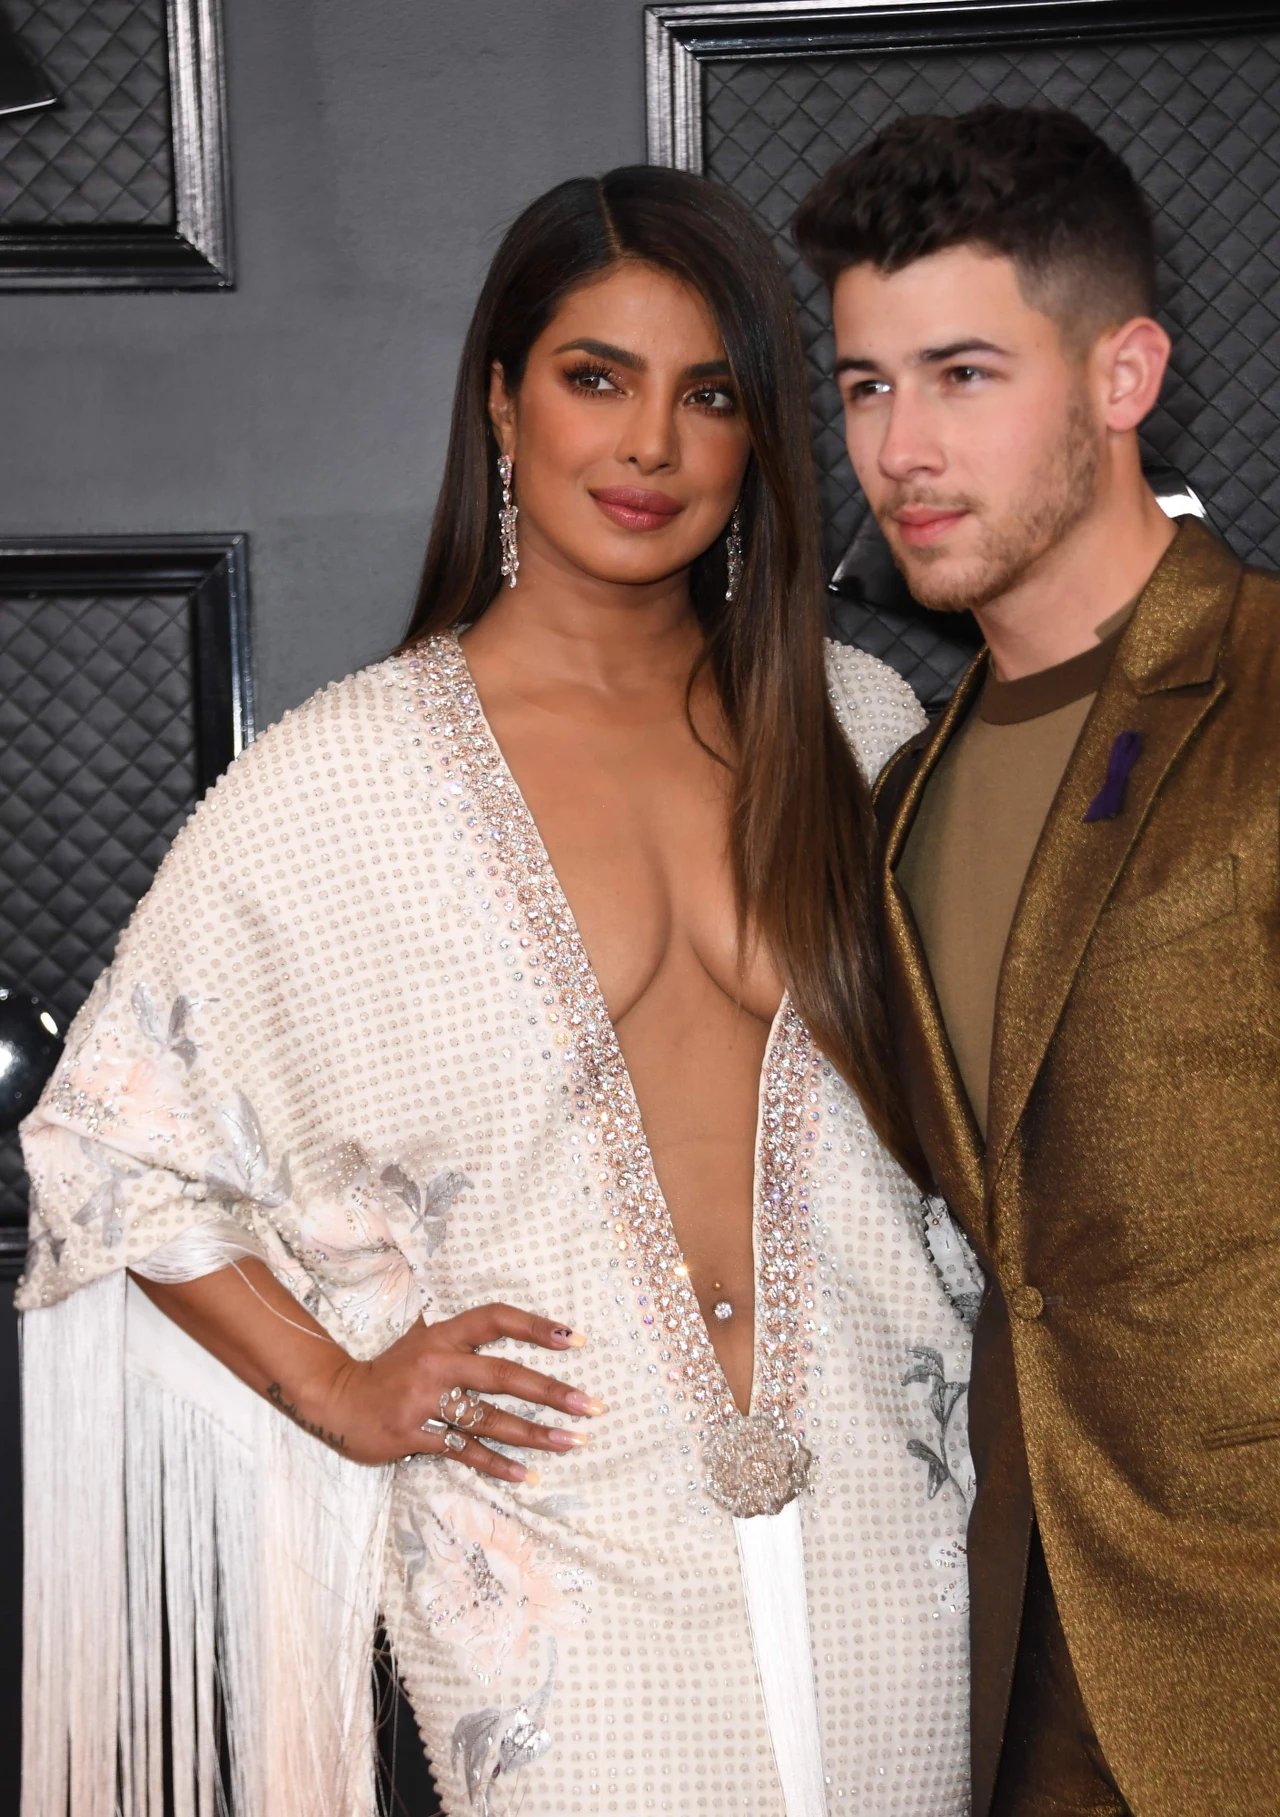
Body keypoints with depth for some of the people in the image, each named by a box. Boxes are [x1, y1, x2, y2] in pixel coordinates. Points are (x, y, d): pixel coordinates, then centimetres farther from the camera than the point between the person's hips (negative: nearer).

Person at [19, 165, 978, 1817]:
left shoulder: (849, 724, 3)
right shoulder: (347, 777, -8)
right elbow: (106, 1138, -2)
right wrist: (338, 1390, -5)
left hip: (877, 1523, 4)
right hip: (569, 1550, -3)